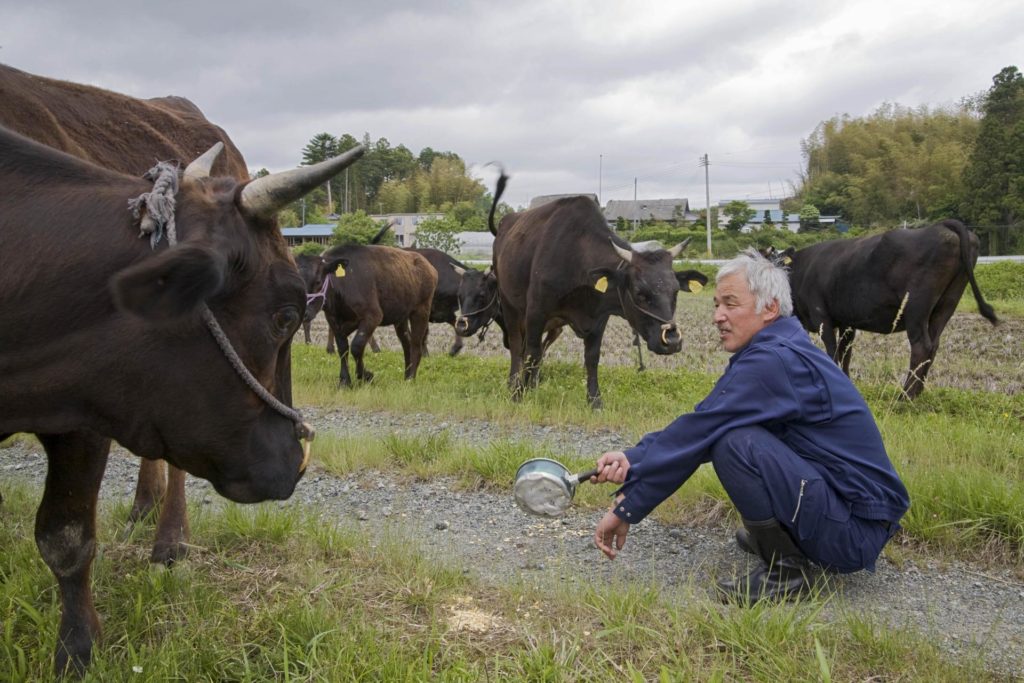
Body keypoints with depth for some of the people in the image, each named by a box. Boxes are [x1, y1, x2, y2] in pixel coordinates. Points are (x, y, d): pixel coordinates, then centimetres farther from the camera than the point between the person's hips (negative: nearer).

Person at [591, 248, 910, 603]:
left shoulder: (775, 360, -22)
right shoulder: (775, 350, 8)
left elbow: (698, 431, -23)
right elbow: (700, 425, 4)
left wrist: (626, 507, -17)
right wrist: (633, 459, -9)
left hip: (855, 530, -10)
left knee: (733, 441, -27)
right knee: (726, 428, 15)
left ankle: (788, 567, -11)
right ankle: (775, 536, 20)